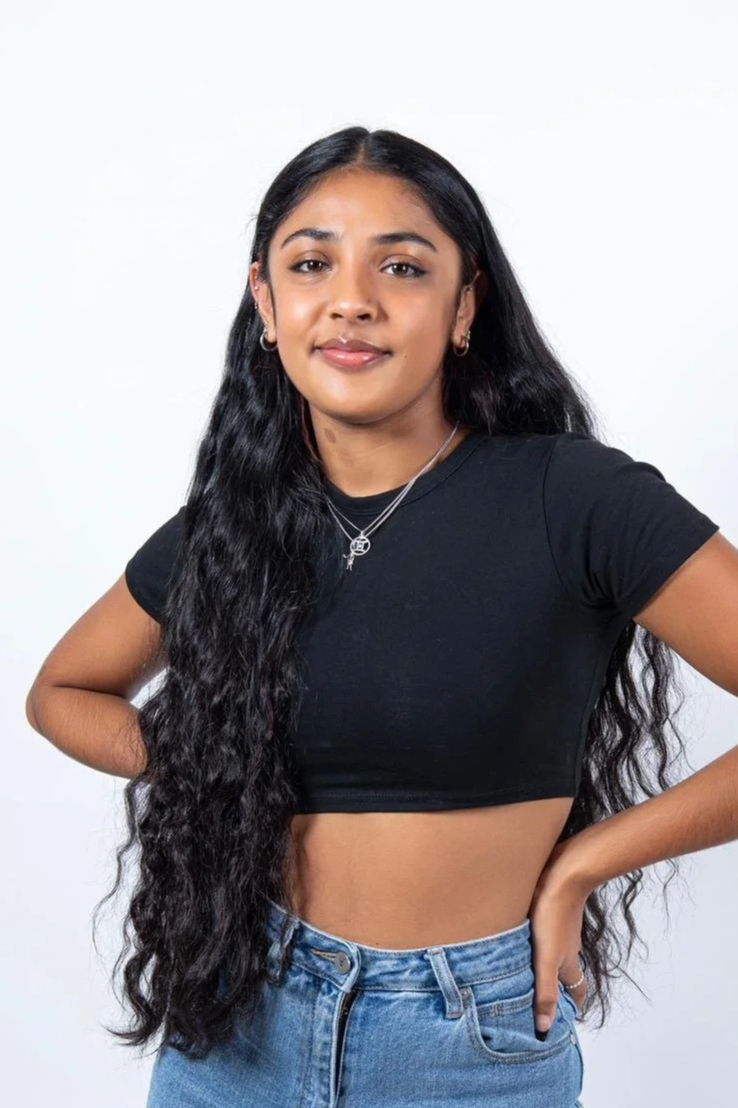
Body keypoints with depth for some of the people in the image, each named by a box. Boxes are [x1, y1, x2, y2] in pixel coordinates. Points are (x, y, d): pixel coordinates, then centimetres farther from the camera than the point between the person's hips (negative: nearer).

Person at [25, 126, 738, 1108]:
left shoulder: (574, 499, -15)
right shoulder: (222, 529, -2)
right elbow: (63, 692, 13)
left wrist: (580, 864, -13)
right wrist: (196, 768, -4)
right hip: (239, 1019, 3)